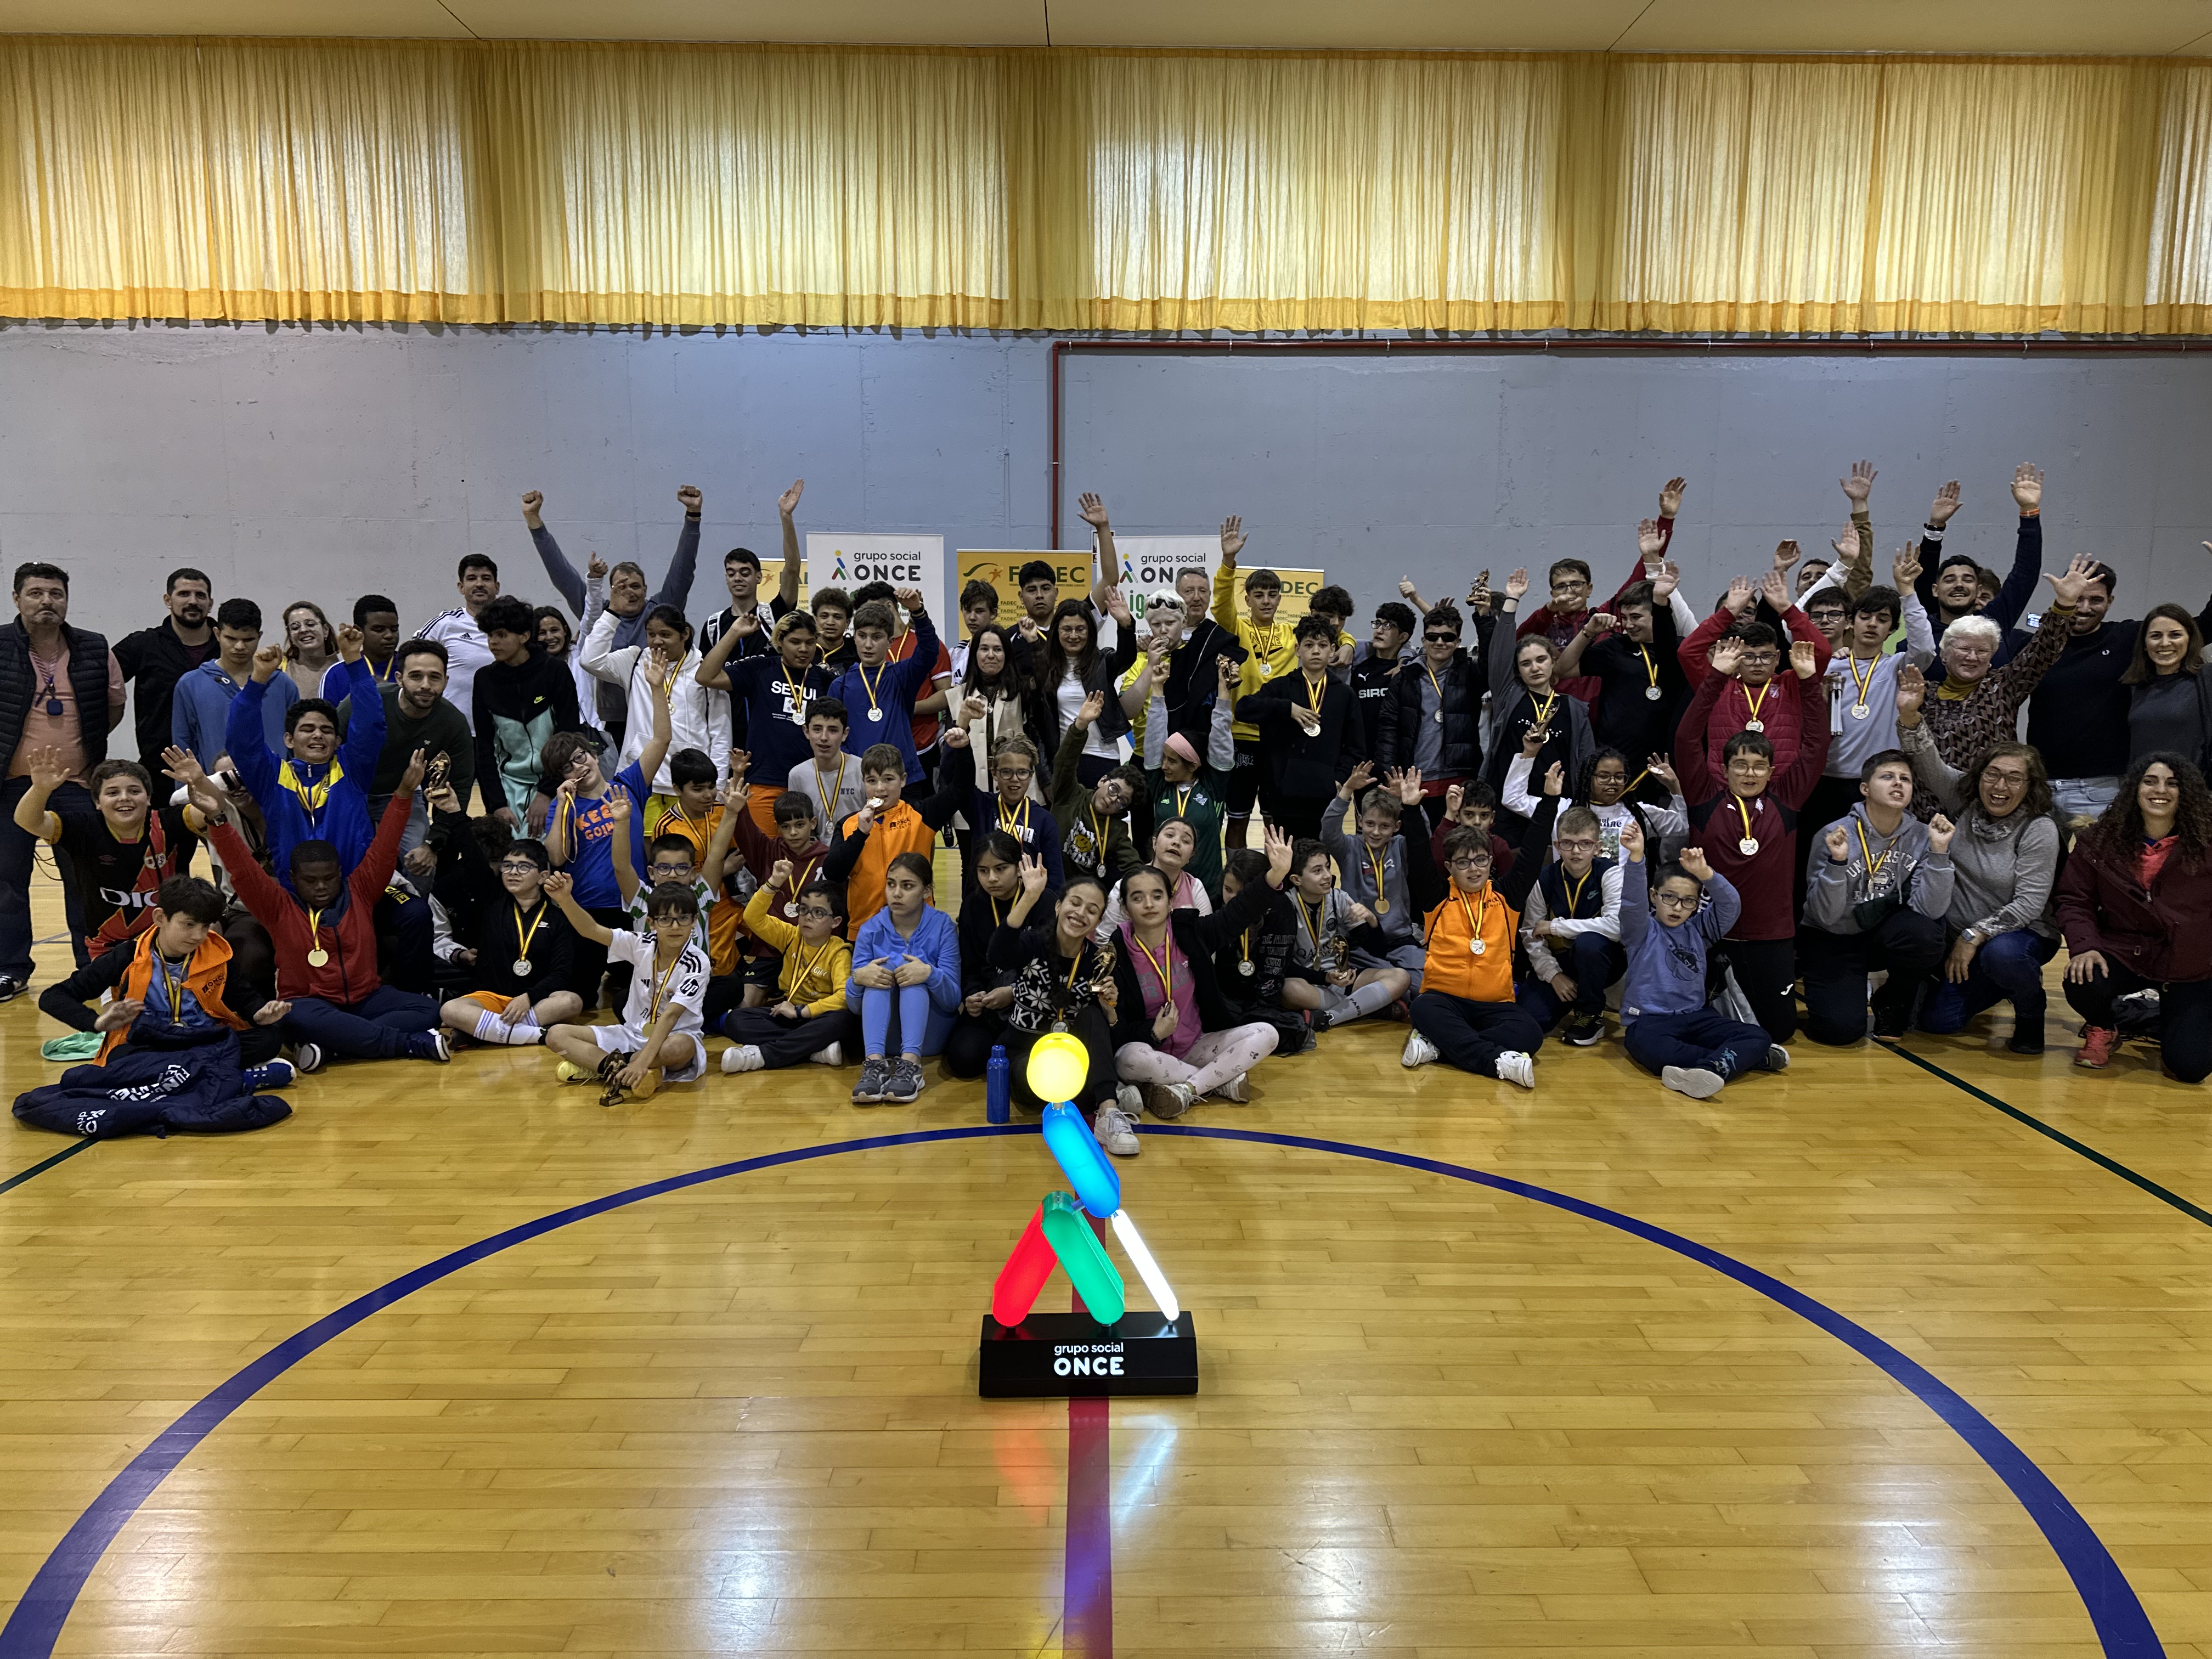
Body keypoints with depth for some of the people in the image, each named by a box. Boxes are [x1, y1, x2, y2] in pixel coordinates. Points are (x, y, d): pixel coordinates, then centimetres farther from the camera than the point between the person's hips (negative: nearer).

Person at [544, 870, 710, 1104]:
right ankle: (623, 1071, -26)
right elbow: (591, 931, -16)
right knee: (556, 1035, -9)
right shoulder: (641, 945, -6)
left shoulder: (696, 963, -19)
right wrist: (565, 899, -34)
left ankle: (600, 1065, -20)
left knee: (679, 1048, -42)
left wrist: (643, 1061, -37)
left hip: (675, 1035, -4)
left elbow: (670, 1015, -28)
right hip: (633, 1034, 5)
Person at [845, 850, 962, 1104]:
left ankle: (910, 1064, -45)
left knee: (914, 974, -26)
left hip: (929, 1033, -1)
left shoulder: (942, 926, -5)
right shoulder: (871, 930, 0)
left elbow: (953, 1001, -10)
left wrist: (930, 974, -32)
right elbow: (854, 1006, -1)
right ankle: (875, 1063, -42)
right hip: (885, 1033, 2)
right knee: (880, 972, -24)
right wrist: (858, 979, -25)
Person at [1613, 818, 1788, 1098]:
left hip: (1695, 1016, 5)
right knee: (1650, 1048, -40)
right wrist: (1635, 857, -34)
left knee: (1759, 1037, -18)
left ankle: (1714, 1067, -44)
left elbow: (1730, 904, -4)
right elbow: (1633, 901, -17)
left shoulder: (1699, 930, 13)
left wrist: (1705, 873, -24)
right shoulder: (1643, 931, 3)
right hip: (1648, 1020, -5)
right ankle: (1742, 1057, -34)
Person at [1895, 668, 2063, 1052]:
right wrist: (1909, 716, -30)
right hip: (1961, 934, 5)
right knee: (1936, 1021, -4)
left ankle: (2031, 1012, -6)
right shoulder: (1965, 802, -2)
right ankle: (1995, 987, 29)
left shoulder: (2039, 829, -15)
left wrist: (1975, 935, -22)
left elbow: (2029, 904, -19)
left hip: (2022, 934, -5)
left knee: (2001, 954, -40)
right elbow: (1929, 767, -14)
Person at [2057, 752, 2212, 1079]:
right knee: (2083, 987, -34)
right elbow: (2075, 902, 0)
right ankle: (2102, 1029, 7)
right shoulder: (2099, 841, 0)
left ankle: (2165, 1018, 28)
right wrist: (2084, 946, -16)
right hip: (2125, 955, 0)